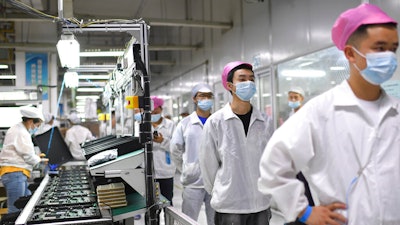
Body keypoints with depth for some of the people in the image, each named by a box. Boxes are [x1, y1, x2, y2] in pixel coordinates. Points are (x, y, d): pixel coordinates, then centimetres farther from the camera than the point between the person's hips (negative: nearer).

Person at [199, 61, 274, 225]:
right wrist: (220, 193, 7)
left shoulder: (266, 122, 0)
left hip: (261, 205, 3)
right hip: (229, 207, -3)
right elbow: (208, 165, -2)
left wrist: (264, 191, 10)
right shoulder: (215, 122, -8)